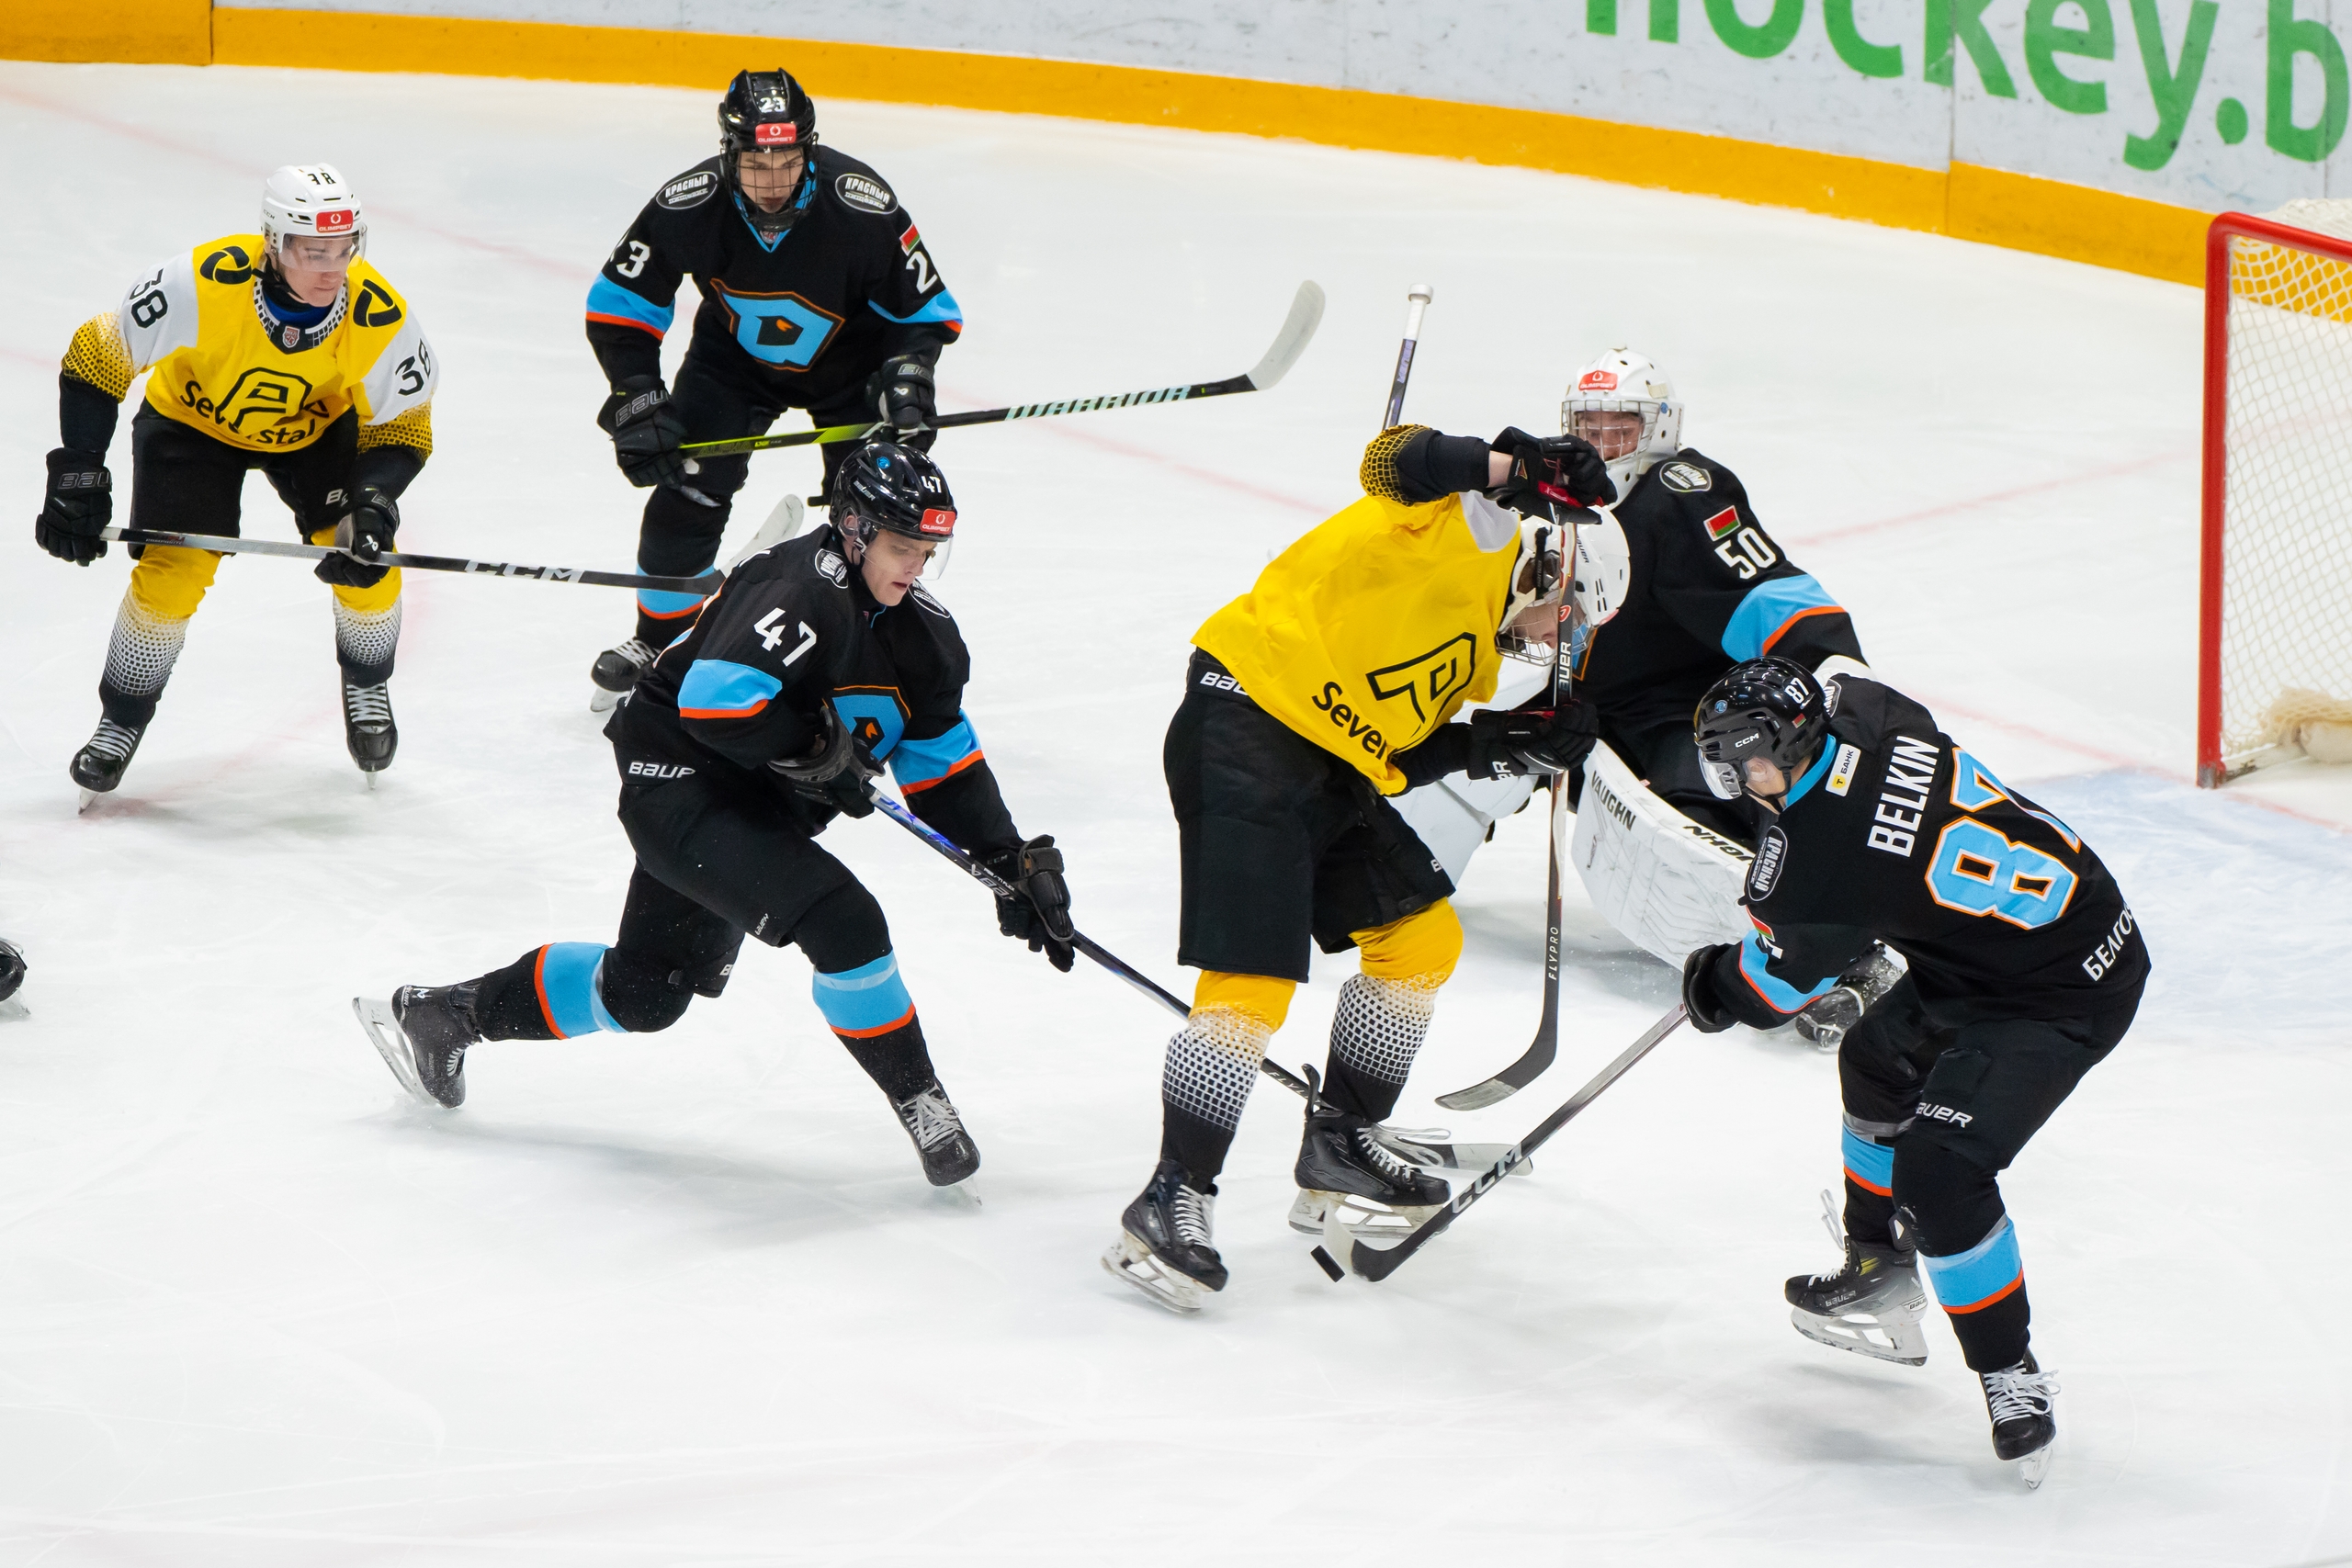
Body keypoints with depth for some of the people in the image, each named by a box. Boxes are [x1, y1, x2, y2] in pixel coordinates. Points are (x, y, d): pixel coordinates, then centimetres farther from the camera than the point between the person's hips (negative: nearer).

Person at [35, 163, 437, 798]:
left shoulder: (381, 318, -30)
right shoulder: (203, 285, -38)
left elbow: (403, 428, -14)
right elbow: (96, 357, -25)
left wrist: (373, 504, -32)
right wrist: (77, 479, -26)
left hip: (318, 426, 2)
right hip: (193, 418, -2)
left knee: (366, 565, -12)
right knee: (172, 574, -13)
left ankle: (366, 691, 19)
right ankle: (120, 722, 11)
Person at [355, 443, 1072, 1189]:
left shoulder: (918, 629, 3)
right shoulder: (801, 590, -24)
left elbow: (944, 763, 8)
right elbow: (715, 699, -36)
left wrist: (1014, 861, 1)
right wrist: (821, 749, -26)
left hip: (759, 810, 10)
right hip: (679, 784, -10)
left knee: (647, 992, 21)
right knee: (840, 921, -25)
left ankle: (445, 1013, 37)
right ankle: (920, 1104, -11)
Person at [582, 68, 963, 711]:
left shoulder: (861, 205, -33)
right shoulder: (691, 205, -30)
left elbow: (926, 310, -18)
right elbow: (619, 301, -15)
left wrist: (907, 377, -33)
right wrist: (637, 397, -22)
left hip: (848, 361, -1)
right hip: (734, 357, 1)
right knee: (687, 491, -7)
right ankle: (657, 642, 16)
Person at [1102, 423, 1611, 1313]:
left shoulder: (1477, 649, 21)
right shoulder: (1471, 533, -7)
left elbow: (1395, 755, 15)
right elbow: (1398, 464, -28)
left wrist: (1491, 746, 1)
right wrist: (1515, 466, -38)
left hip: (1333, 765, 11)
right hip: (1244, 736, -11)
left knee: (1422, 937, 17)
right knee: (1253, 984, -16)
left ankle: (1336, 1157, 28)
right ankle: (1170, 1204, -9)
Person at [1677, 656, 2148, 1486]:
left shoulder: (1816, 858, -26)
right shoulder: (1861, 709, -6)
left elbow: (1772, 985, -9)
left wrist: (1711, 989, 15)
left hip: (2058, 997, -11)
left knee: (1937, 1171, -18)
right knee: (1880, 1061, 26)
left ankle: (2012, 1377, -3)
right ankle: (1879, 1279, 43)